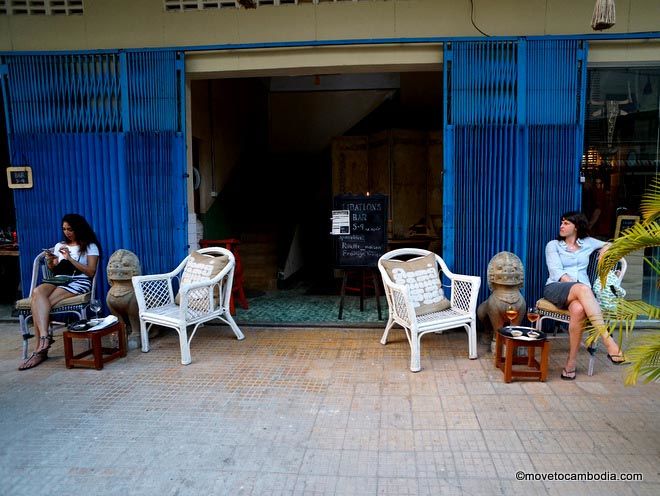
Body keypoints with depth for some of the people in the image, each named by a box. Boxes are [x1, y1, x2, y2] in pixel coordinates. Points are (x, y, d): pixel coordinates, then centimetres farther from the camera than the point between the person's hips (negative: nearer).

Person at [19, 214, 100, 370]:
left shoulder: (90, 246, 8)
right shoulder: (59, 245, 24)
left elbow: (90, 272, -3)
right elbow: (54, 271, 23)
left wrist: (70, 258, -9)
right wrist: (50, 262, 1)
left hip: (79, 282, -5)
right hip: (59, 281, 5)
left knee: (41, 301, -29)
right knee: (37, 292, -31)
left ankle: (40, 349, -30)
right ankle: (44, 338, -40)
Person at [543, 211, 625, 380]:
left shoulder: (587, 243, 20)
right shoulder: (553, 245, 12)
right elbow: (557, 272, -2)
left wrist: (604, 251, 10)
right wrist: (575, 285, -17)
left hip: (582, 290, 2)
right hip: (556, 288, -2)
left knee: (578, 310, -38)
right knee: (582, 289, -39)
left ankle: (571, 363, -33)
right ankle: (609, 342, -50)